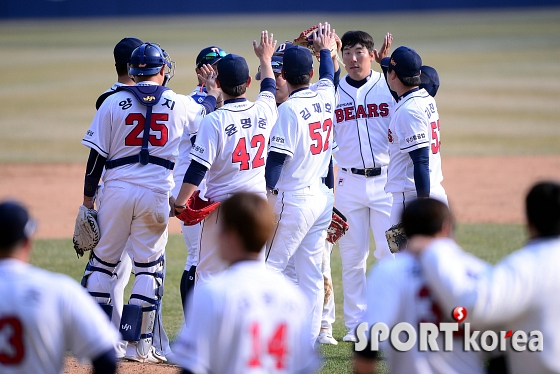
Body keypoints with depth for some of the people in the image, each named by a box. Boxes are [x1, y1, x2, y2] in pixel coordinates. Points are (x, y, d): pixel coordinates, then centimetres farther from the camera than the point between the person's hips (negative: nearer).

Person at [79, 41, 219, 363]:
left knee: (103, 260, 10)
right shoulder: (181, 105, 2)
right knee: (149, 266, 6)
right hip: (156, 192, 0)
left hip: (117, 189, 0)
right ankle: (139, 344, 3)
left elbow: (97, 155, 2)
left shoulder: (113, 103, 1)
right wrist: (212, 93, 38)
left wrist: (88, 198, 8)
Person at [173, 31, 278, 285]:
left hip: (222, 206, -4)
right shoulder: (264, 111, 1)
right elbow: (269, 87, 25)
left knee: (208, 274, 1)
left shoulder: (214, 120, -13)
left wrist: (180, 202, -6)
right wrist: (265, 59, 43)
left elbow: (198, 168, -15)